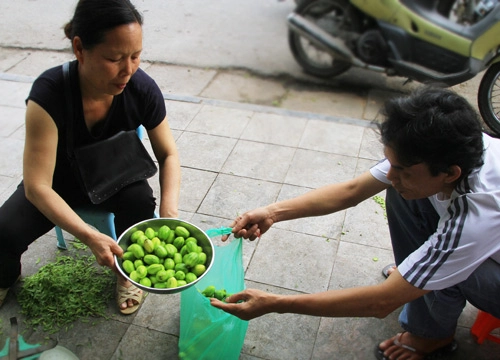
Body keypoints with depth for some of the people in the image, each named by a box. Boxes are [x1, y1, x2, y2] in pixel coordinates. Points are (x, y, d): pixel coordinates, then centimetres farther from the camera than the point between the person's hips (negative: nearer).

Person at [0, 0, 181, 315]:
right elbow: (37, 187, -33)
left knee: (141, 201, -30)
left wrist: (169, 213, -30)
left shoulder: (143, 89, -27)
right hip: (59, 182, -1)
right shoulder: (49, 93, -34)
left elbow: (168, 154, -13)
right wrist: (90, 237, -46)